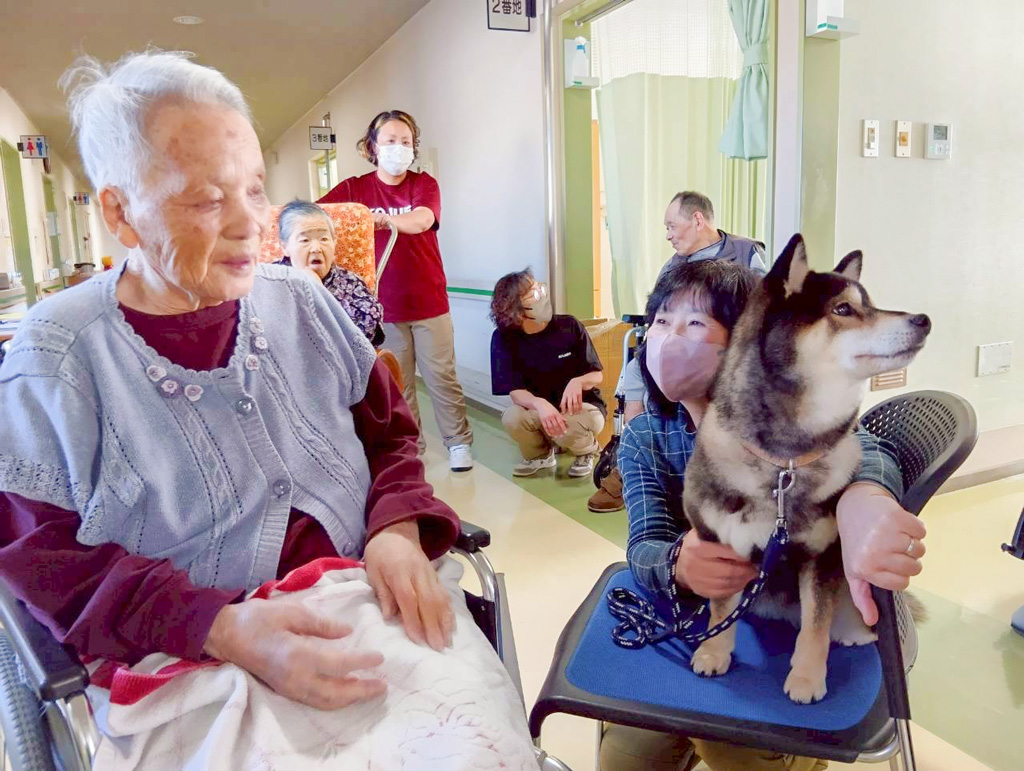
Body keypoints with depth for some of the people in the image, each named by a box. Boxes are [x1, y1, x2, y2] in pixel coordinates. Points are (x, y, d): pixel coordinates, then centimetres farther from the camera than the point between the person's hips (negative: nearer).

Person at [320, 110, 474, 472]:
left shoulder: (424, 184, -2)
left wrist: (386, 218, -42)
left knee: (441, 377, 4)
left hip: (429, 302, -1)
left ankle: (459, 442, 17)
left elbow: (420, 221, -23)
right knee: (397, 382, 8)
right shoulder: (355, 188, 2)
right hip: (383, 305, 1)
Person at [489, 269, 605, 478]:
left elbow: (597, 376, -7)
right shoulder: (504, 338, -13)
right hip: (539, 408, 2)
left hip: (582, 406, -1)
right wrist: (540, 404, -40)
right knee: (512, 418, -30)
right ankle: (540, 454, 5)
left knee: (567, 431, -35)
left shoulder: (569, 326, -14)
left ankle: (587, 449, 6)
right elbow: (515, 391, -17)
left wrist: (578, 382, -32)